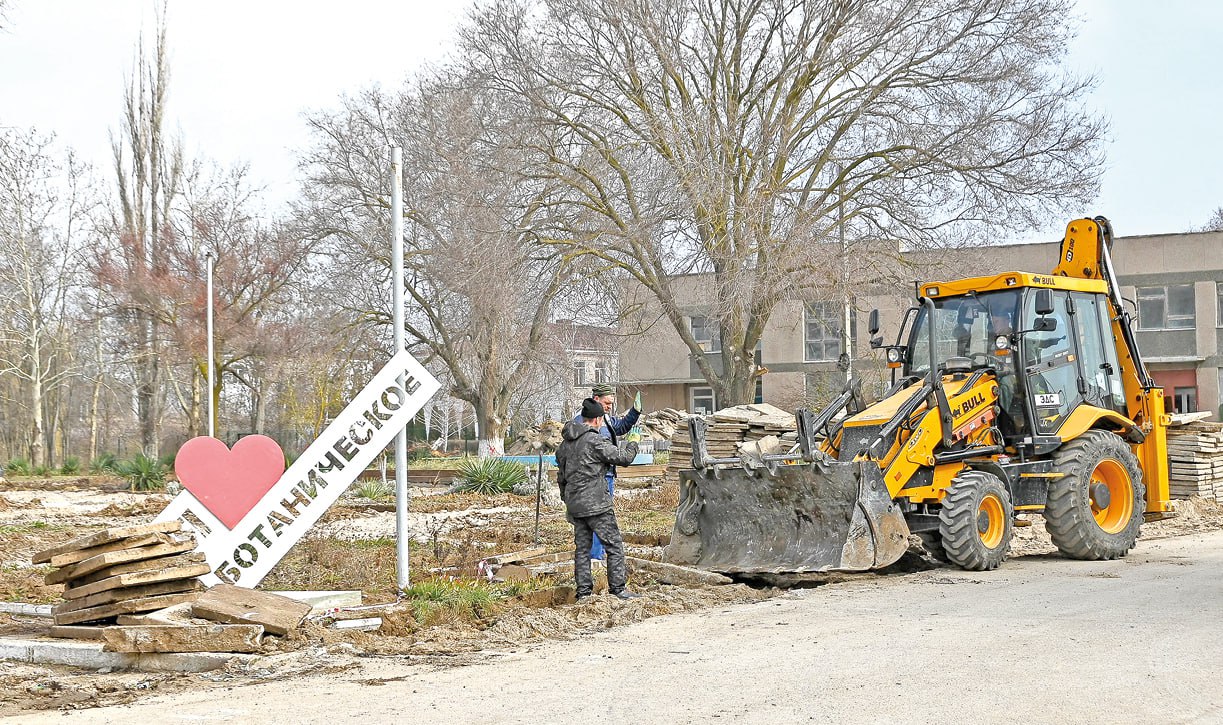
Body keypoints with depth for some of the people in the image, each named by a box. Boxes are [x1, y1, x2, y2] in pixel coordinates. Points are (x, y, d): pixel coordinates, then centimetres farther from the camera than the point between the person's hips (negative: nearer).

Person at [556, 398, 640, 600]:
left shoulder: (565, 443, 12)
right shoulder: (594, 441, -13)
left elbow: (561, 476, 18)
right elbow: (623, 457, -9)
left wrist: (568, 501, 26)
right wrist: (632, 446, 12)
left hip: (575, 505, 8)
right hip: (596, 505, -8)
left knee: (582, 547, 11)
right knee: (614, 545, 0)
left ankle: (584, 591, 11)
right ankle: (618, 588, 0)